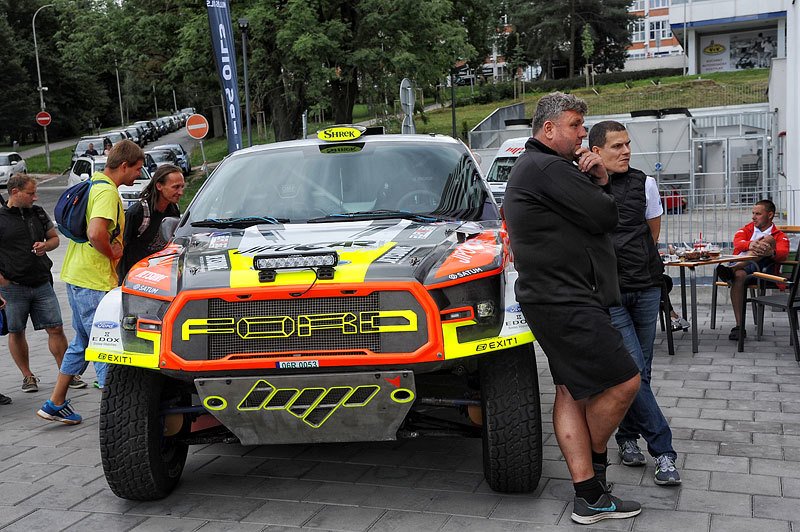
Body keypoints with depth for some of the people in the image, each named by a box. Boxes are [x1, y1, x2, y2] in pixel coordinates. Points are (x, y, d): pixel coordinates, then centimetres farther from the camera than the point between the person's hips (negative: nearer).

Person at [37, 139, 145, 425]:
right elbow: (95, 233, -30)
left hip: (77, 276, 10)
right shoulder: (107, 191, -17)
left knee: (82, 341, 18)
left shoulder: (94, 184, 15)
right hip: (93, 281, -10)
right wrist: (113, 253, -13)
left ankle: (56, 404, 26)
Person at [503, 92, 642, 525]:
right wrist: (600, 188, 5)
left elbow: (596, 213, 21)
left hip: (555, 300, 11)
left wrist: (599, 182, 2)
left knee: (571, 391, 8)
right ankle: (595, 464, 14)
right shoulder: (550, 168, -14)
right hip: (566, 302, -11)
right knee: (624, 381, -8)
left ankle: (589, 497, 12)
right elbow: (605, 217, -16)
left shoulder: (531, 168, 22)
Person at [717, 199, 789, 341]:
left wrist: (771, 252, -32)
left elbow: (783, 253, -5)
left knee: (768, 239, -23)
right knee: (738, 276, -36)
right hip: (740, 266, 1)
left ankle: (731, 270, -40)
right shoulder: (747, 229, 27)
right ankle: (739, 326, -39)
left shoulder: (779, 236, 19)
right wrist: (750, 245, -24)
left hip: (762, 267, -1)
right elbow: (737, 243, 2)